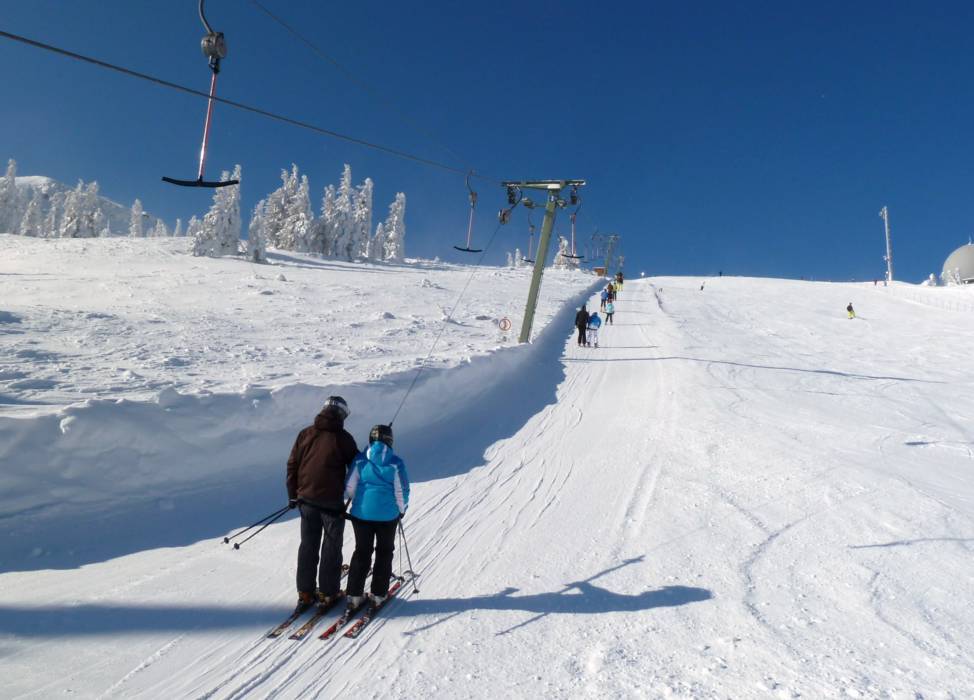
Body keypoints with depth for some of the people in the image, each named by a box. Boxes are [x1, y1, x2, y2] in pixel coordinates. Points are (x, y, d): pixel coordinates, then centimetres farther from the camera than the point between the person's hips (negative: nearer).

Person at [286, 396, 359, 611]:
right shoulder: (343, 438, -10)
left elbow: (292, 465, 7)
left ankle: (305, 593, 19)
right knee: (331, 547, 8)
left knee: (308, 545, 14)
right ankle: (328, 593, 15)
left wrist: (293, 495, 15)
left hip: (307, 499, 4)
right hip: (332, 502, -4)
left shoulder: (305, 434, 3)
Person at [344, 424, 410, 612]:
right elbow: (402, 491, -5)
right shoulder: (396, 463, -8)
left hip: (361, 513, 1)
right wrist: (402, 510, 12)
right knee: (384, 553, 15)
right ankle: (378, 593, 18)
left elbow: (349, 488, -3)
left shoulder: (360, 460, -5)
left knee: (361, 552, 15)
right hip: (388, 515, -1)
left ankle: (354, 594, 15)